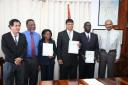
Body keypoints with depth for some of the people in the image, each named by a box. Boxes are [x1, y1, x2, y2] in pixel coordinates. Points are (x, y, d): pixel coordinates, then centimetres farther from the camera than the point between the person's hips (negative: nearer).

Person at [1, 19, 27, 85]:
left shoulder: (23, 36, 9)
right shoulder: (5, 36, 0)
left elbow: (25, 48, 2)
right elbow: (5, 49, -9)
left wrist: (20, 58, -14)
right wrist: (14, 60, -15)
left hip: (20, 63, 3)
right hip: (9, 63, -3)